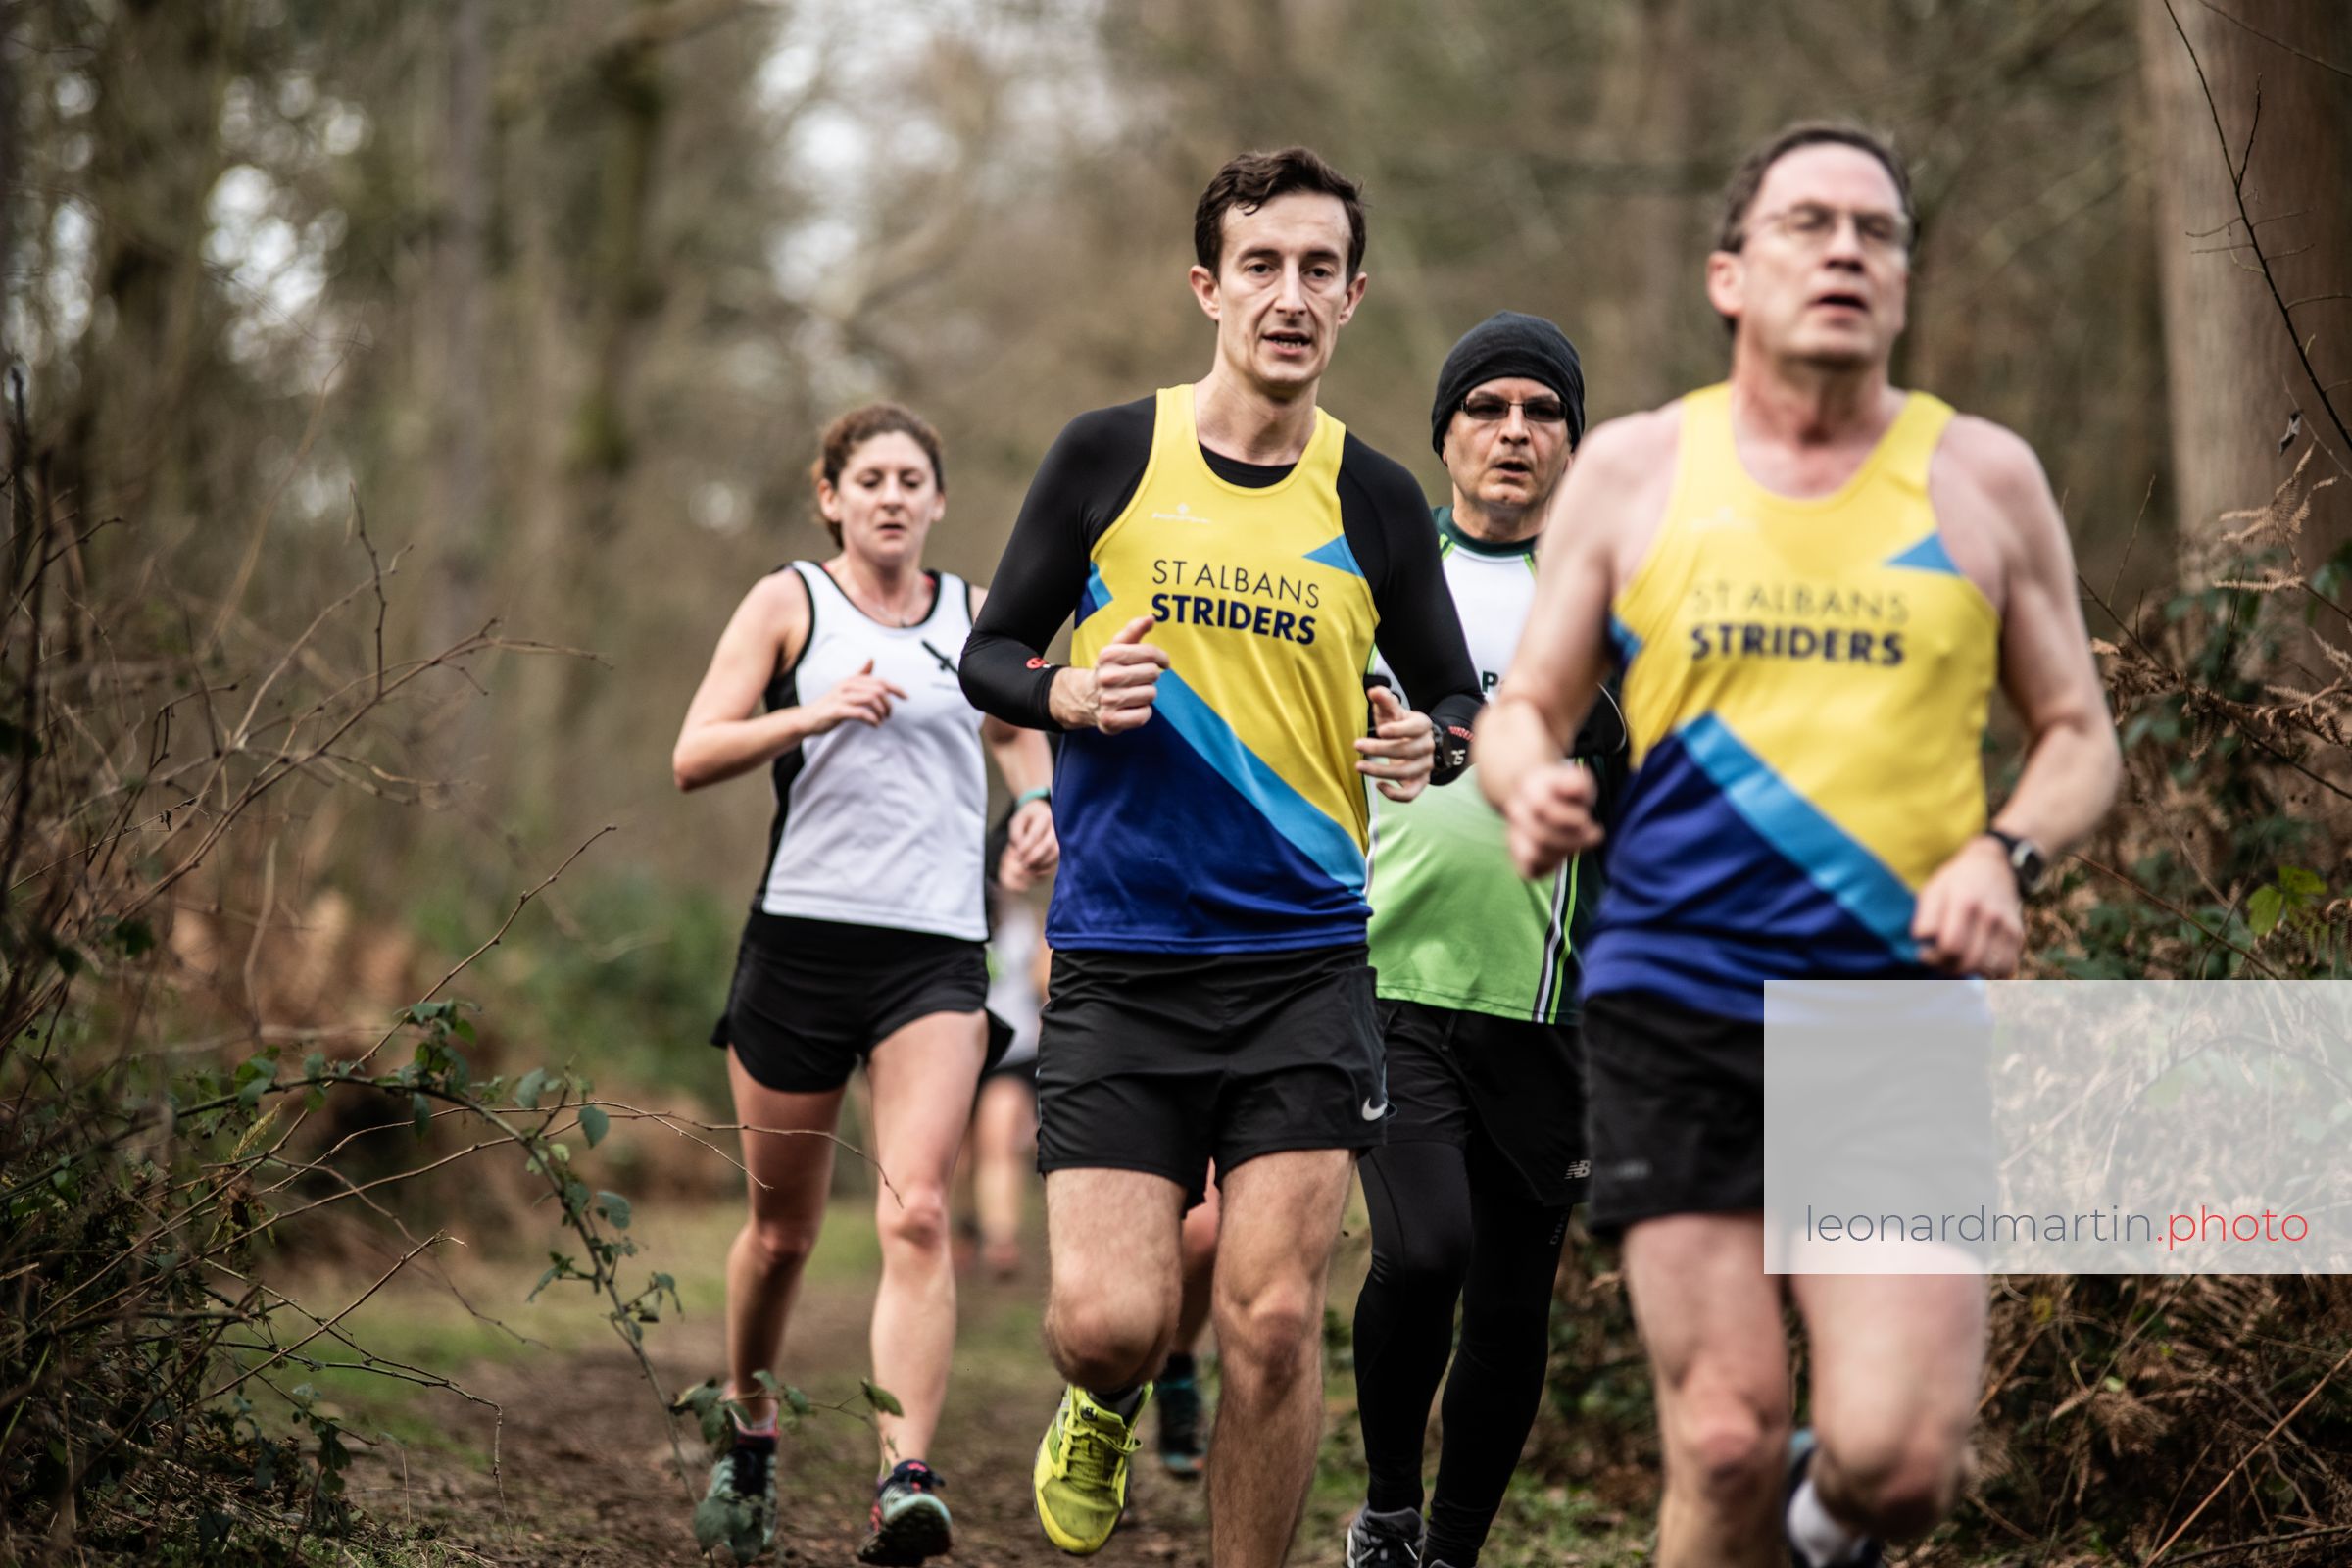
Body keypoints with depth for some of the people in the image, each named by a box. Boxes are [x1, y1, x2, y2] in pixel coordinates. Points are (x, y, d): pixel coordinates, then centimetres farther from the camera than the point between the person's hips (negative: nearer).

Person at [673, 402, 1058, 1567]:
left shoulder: (978, 615, 12)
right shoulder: (790, 601, 4)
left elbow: (1017, 732, 27)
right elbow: (693, 757, -3)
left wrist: (1038, 804, 4)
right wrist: (810, 714, -20)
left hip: (935, 953, 1)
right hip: (803, 935, -1)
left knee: (916, 1217, -17)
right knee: (782, 1225, 8)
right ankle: (749, 1436, 33)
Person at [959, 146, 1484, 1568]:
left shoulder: (1375, 502, 5)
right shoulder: (1109, 455, 2)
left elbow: (1459, 699, 14)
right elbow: (990, 655, 9)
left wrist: (1431, 743, -10)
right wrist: (1069, 694, -13)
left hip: (1306, 958, 1)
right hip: (1119, 958, -1)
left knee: (1274, 1318, -7)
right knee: (1109, 1320, -7)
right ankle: (1106, 1410, 30)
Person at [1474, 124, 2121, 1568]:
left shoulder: (1983, 478, 8)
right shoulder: (1633, 471, 8)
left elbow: (2080, 738, 13)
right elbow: (1525, 711, 12)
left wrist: (2004, 853, -9)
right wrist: (1533, 787, -12)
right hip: (1676, 1011, 0)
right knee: (1725, 1443, -7)